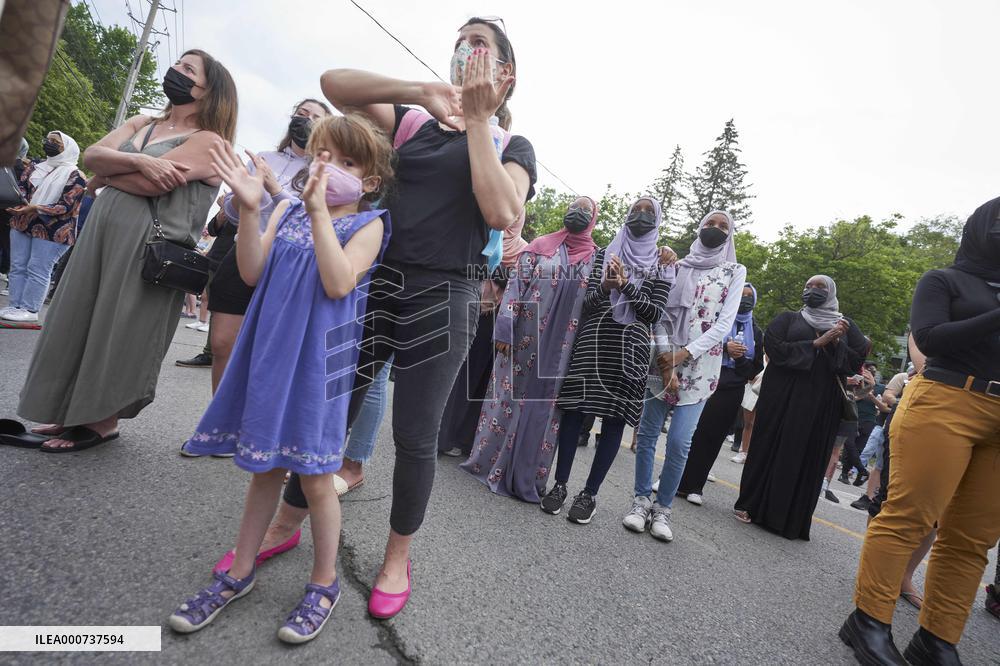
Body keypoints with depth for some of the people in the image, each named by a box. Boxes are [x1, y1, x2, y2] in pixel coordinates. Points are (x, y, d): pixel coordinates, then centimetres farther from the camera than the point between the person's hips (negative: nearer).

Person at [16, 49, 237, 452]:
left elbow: (146, 184, -16)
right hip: (101, 233, 8)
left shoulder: (208, 141, -6)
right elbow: (91, 155, 4)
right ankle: (74, 411, 27)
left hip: (148, 249, -7)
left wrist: (107, 168, 2)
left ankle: (103, 422, 15)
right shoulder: (141, 124, 18)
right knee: (80, 323, 12)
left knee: (117, 332, -1)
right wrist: (137, 161, -13)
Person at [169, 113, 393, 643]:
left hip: (318, 360, -5)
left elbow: (338, 284, -20)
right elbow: (253, 273, 0)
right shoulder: (288, 209, 9)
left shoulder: (368, 224, -4)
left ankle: (324, 584, 25)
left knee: (314, 476, 3)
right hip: (271, 351, 5)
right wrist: (249, 209, -10)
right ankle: (240, 573, 34)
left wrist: (319, 212, -22)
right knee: (264, 465, 17)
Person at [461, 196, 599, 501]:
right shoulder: (540, 245, 5)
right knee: (509, 396, 5)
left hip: (561, 347, 1)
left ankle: (525, 477, 18)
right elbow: (516, 285, -2)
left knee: (544, 404, 5)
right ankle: (489, 462, 21)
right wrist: (504, 330, -9)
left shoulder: (598, 258, 8)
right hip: (524, 337, -1)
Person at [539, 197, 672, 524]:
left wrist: (627, 285, -12)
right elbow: (586, 303, 5)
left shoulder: (661, 265, 11)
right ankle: (560, 484, 10)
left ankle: (589, 493, 10)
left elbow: (656, 312, 0)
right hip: (592, 339, 1)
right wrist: (604, 288, -15)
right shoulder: (604, 254, 14)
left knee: (614, 419, 0)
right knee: (574, 410, -2)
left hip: (631, 346, 0)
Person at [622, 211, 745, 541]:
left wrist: (684, 354, -11)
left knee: (679, 441, -7)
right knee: (647, 433, 1)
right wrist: (665, 359, -9)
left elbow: (725, 323, -2)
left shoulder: (735, 272, 8)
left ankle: (663, 508, 9)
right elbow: (662, 314, 3)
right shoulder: (679, 267, 10)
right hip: (664, 359, 1)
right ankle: (642, 500, 15)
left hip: (701, 365, -1)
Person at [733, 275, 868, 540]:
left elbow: (857, 361, 4)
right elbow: (775, 349, -8)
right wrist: (817, 343, -11)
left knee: (808, 457, 3)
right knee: (771, 448, 0)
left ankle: (791, 518, 13)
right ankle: (751, 505, 10)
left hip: (821, 405, 2)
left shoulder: (846, 326, 14)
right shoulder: (788, 318, 9)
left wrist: (836, 342, -11)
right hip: (782, 397, -1)